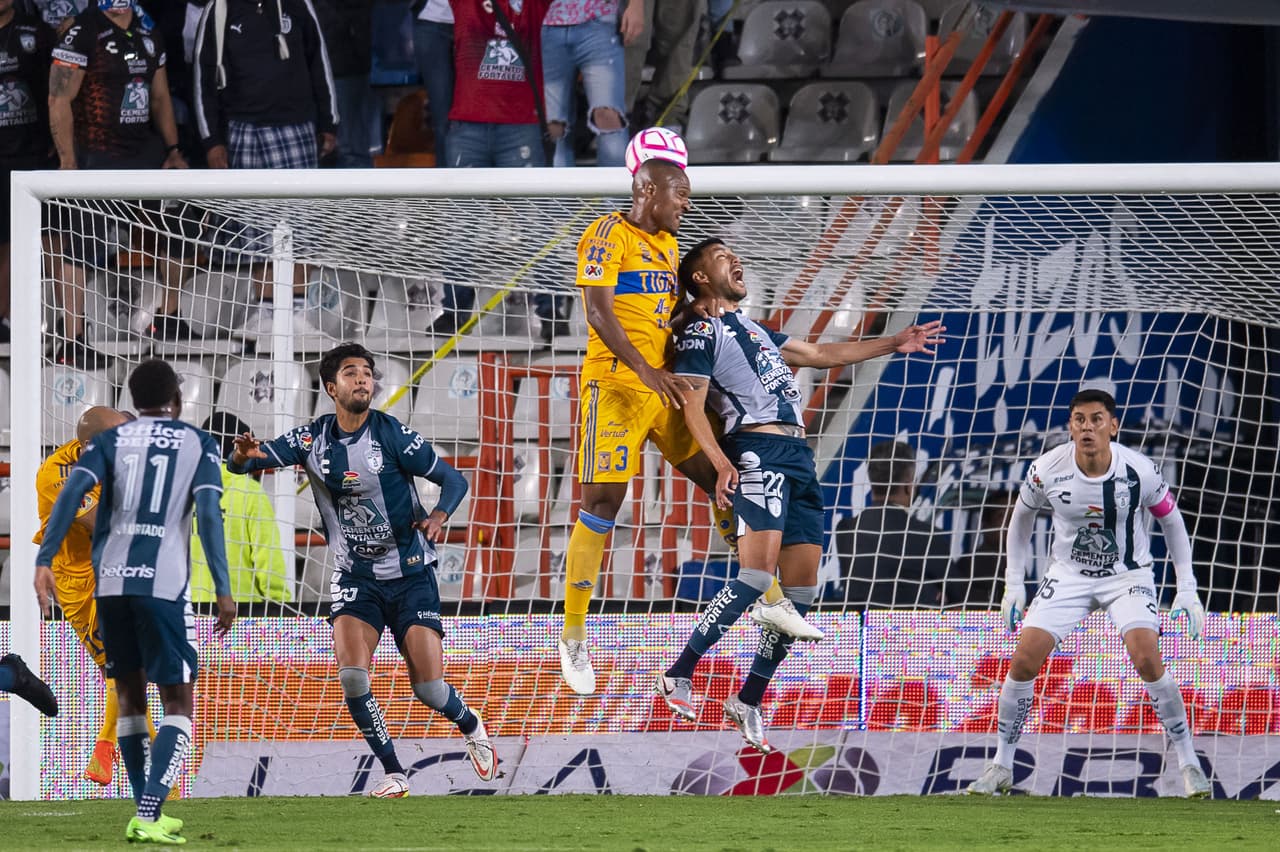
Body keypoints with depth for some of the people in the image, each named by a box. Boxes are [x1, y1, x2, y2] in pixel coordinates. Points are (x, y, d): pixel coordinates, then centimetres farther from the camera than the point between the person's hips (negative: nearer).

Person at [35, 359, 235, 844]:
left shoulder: (110, 440, 12)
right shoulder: (198, 445, 7)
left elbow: (73, 491, -4)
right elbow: (209, 512, -6)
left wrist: (44, 560, -9)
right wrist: (223, 590, -8)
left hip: (110, 582, 3)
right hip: (163, 585, -3)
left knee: (130, 695, 19)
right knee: (178, 702, 1)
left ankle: (146, 815, 22)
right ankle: (149, 816, -17)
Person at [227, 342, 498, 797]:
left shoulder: (392, 434, -12)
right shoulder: (312, 438, -3)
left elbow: (453, 479, -7)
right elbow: (238, 464, -4)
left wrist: (439, 516, -28)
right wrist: (244, 455, -29)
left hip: (410, 575, -2)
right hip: (355, 577, 2)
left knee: (428, 687, -6)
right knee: (352, 675, -18)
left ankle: (471, 727, 29)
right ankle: (394, 773, -3)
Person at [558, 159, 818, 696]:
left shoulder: (667, 243, 18)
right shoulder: (610, 235, -8)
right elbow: (597, 310, -19)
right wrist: (645, 370, -29)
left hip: (666, 384, 8)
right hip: (615, 384, -8)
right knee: (602, 502, -8)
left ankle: (768, 598, 17)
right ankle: (572, 636, -1)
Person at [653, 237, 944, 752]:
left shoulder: (753, 330, 29)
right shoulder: (702, 332, 3)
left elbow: (821, 355, 36)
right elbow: (691, 404, -8)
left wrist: (894, 344, 33)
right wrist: (721, 463, -22)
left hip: (797, 458, 8)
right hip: (757, 453, -8)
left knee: (801, 586, 0)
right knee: (757, 572, -23)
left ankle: (748, 701, 4)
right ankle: (679, 675, -17)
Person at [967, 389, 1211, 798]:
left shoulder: (1138, 470, -19)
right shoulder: (1047, 470, -15)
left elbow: (1171, 519, -2)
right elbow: (1022, 515, 5)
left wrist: (1187, 590, -4)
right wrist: (1014, 583, 4)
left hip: (1128, 575, -2)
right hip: (1068, 576, 2)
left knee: (1147, 659, -24)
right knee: (1023, 660, -11)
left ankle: (1188, 761, -9)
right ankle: (1001, 767, 5)